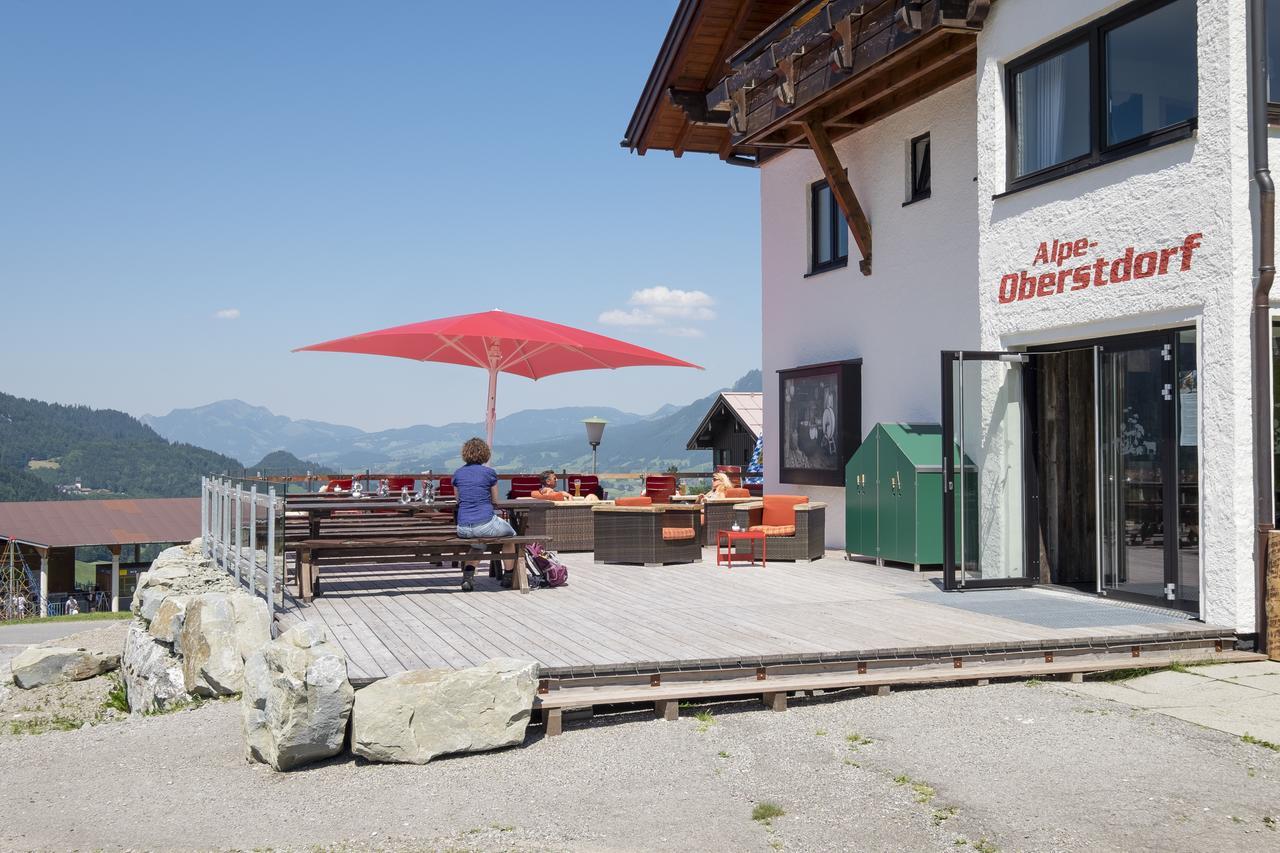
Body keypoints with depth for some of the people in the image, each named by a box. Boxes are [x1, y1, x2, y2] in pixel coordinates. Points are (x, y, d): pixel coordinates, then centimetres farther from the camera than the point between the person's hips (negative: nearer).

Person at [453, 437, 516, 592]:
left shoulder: (458, 474, 8)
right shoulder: (489, 472, -3)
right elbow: (495, 500, 9)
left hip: (463, 529, 4)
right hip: (485, 524, -4)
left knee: (477, 539, 37)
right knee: (511, 534, 27)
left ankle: (468, 572, 13)